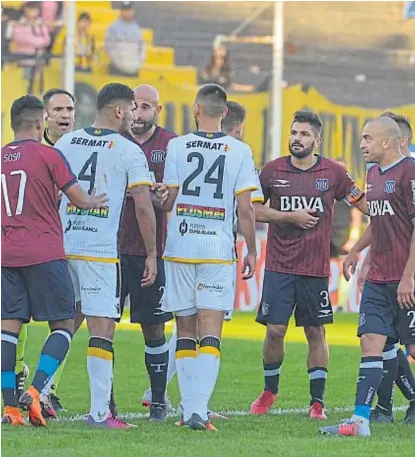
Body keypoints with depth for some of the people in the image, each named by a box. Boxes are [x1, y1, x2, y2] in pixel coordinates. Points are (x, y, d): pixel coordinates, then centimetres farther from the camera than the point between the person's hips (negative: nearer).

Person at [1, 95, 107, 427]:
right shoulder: (48, 155, -6)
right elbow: (80, 200, -6)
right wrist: (97, 200, 16)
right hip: (45, 255, -5)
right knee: (64, 326, 3)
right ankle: (34, 392, -15)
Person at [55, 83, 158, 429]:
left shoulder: (65, 143, 11)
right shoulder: (129, 152, -4)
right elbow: (143, 207, -7)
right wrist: (151, 254, 2)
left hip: (62, 245, 5)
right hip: (101, 250, -5)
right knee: (102, 329, -3)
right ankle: (99, 411, -6)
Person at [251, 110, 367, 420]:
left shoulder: (333, 172, 2)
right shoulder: (273, 170, 2)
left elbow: (365, 204, 11)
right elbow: (253, 209, 5)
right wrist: (290, 216, -8)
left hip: (316, 269, 0)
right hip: (279, 266, 0)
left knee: (316, 333, 3)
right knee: (275, 330, -3)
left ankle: (318, 401, 10)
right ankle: (270, 390, 19)